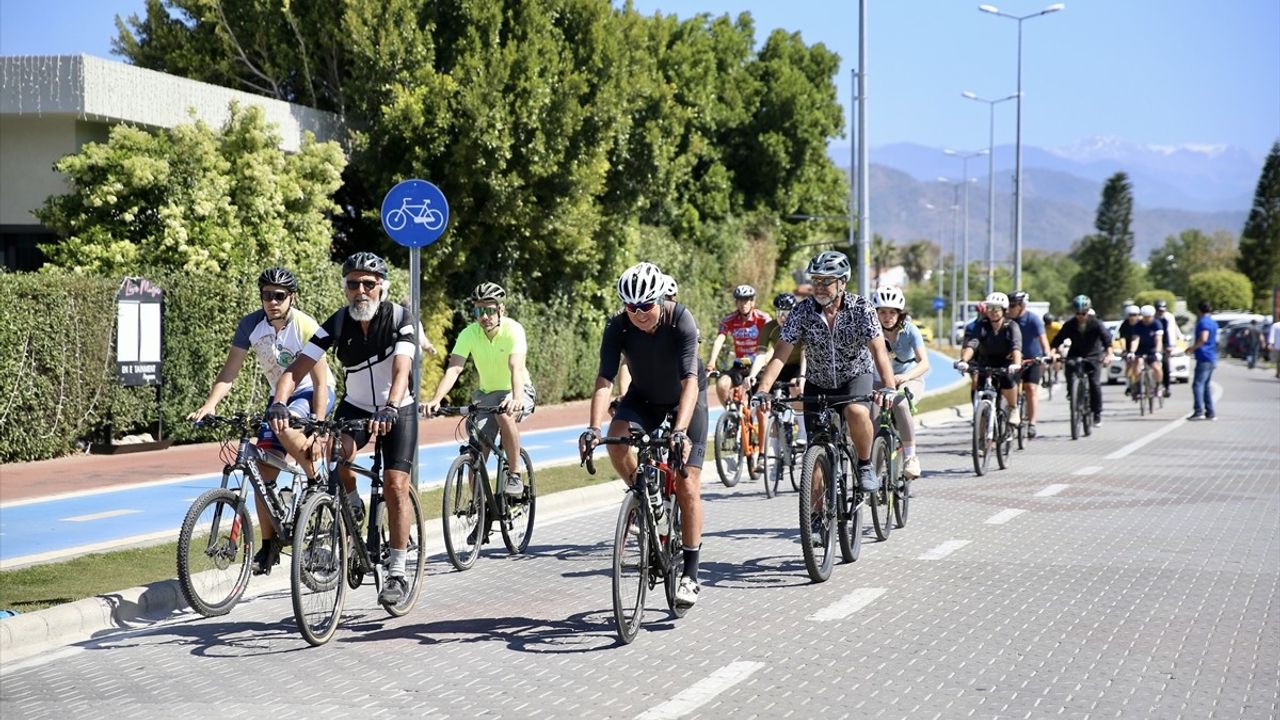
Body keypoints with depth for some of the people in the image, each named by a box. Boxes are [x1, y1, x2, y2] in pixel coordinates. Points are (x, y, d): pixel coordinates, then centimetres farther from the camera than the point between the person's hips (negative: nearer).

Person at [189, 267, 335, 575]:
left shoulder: (305, 327, -24)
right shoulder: (251, 325, -13)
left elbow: (320, 381, -24)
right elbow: (230, 372, -12)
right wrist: (209, 405, -29)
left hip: (313, 394, -5)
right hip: (280, 397, 5)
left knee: (285, 427, -36)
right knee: (264, 472, -4)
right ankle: (269, 546, 6)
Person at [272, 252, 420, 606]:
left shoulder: (401, 319, -22)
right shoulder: (337, 323, -16)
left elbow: (401, 369, -37)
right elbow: (297, 368, -23)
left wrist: (389, 408, -55)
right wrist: (278, 404, -42)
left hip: (398, 410, -2)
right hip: (355, 406, 2)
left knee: (395, 485, -14)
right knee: (336, 452, -29)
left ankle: (397, 572, -4)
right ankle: (353, 508, 0)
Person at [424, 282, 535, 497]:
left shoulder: (513, 330, -23)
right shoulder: (469, 334, -15)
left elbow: (516, 368, -37)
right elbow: (453, 369, -26)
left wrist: (516, 399, -56)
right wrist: (436, 399, -43)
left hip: (517, 392, -3)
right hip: (487, 394, 3)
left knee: (504, 414, -36)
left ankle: (515, 474, -21)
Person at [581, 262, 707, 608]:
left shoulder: (681, 320, -31)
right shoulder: (617, 327, -24)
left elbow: (690, 381, -38)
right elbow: (605, 380, -29)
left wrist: (680, 430, -51)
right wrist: (593, 428, -45)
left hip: (686, 399, -2)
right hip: (643, 398, 2)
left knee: (687, 486, -11)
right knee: (617, 438, -30)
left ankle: (690, 574, -1)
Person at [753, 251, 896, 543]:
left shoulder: (860, 308, -20)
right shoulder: (803, 311, -17)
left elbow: (878, 350, -29)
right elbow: (781, 353, -21)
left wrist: (889, 387, -46)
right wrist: (762, 390, -36)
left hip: (855, 376, -2)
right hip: (818, 384, 2)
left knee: (856, 412, -36)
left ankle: (864, 464, -9)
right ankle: (816, 518, 14)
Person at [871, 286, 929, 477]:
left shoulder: (910, 330, -21)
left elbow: (924, 363, -33)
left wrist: (905, 377, -52)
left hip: (910, 380, -2)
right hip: (881, 381, 2)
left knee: (900, 404, -34)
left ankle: (911, 456, -22)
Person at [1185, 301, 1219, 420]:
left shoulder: (1203, 322, -13)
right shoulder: (1213, 322, 17)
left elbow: (1203, 339, -26)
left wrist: (1192, 348, -14)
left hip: (1204, 358, -10)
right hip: (1212, 358, 10)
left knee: (1198, 384, -11)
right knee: (1207, 385, 13)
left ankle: (1199, 411, -20)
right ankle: (1210, 412, 12)